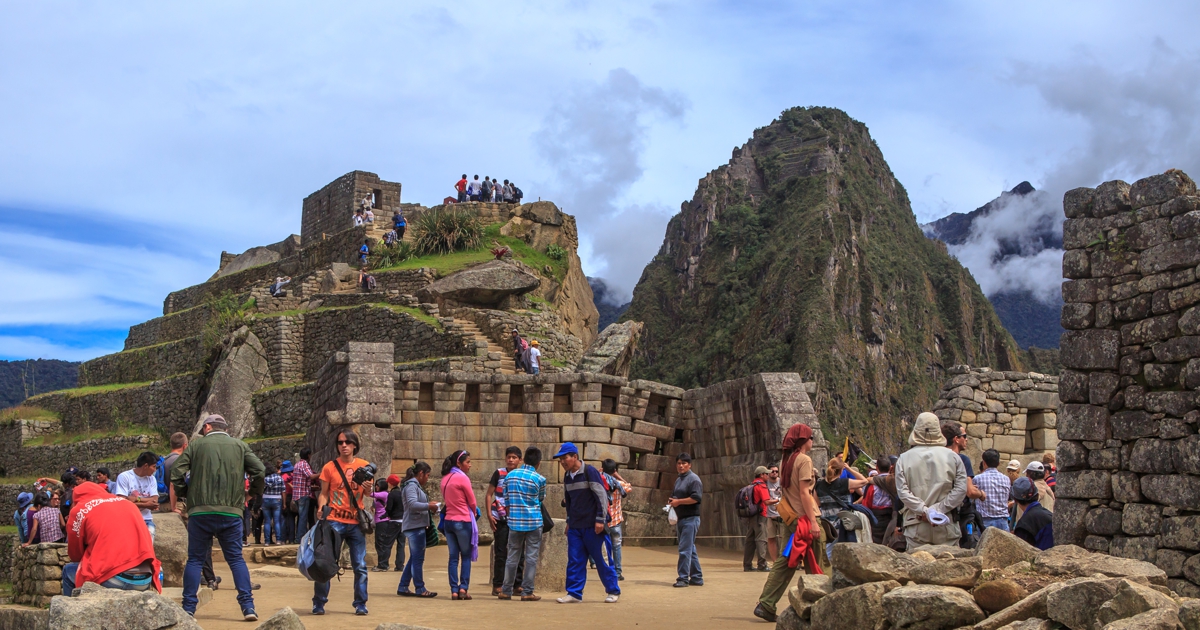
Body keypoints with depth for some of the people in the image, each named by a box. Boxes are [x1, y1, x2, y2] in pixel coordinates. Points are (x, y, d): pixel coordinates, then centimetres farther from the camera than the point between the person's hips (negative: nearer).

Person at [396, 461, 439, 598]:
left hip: (417, 527, 11)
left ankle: (403, 588, 17)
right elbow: (412, 504, -24)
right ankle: (420, 589, -1)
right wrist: (429, 506, -19)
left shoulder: (415, 485, 20)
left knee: (414, 559, 14)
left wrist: (429, 506, 12)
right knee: (418, 559, -5)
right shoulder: (411, 486, -12)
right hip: (415, 527, -11)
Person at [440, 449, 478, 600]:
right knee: (466, 556, 5)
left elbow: (445, 499, 12)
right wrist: (474, 513, 14)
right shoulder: (462, 478, -12)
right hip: (463, 521, -6)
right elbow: (472, 502, -6)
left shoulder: (445, 479, 9)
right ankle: (463, 588, -2)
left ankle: (454, 590, 4)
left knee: (453, 557, 7)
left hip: (449, 520, 6)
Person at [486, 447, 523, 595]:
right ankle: (497, 585, 5)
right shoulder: (499, 473, 1)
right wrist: (489, 514, -8)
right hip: (500, 519, -3)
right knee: (500, 553, 0)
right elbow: (489, 495, 2)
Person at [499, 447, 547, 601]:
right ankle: (527, 592, 1)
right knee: (531, 558, 2)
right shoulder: (539, 479, -6)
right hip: (534, 522, -3)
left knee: (512, 557, 11)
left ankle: (506, 591, 14)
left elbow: (506, 501, 9)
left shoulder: (510, 476, 4)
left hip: (515, 522, 3)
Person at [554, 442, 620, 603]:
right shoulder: (567, 477, 11)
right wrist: (569, 521, 20)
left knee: (600, 559, 0)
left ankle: (613, 591, 11)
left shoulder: (590, 472, -11)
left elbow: (601, 496, -13)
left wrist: (600, 520, -16)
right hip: (575, 526, 6)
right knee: (574, 560, 2)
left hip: (592, 526, -6)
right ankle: (574, 593, 6)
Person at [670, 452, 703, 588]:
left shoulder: (693, 479, -9)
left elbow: (697, 497, -21)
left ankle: (683, 578, -8)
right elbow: (674, 496, 31)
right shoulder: (678, 480, 19)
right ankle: (696, 577, 18)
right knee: (690, 549, 12)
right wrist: (671, 502, 8)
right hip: (680, 519, 9)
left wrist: (678, 501, -17)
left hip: (690, 519, -9)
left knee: (685, 549, -11)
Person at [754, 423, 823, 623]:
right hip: (804, 517, -8)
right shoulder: (804, 460, -9)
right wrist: (813, 521, -19)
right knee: (813, 566, 1)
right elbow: (804, 492, -16)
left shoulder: (786, 460, 15)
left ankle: (766, 605, -3)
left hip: (791, 517, 8)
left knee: (785, 562, 5)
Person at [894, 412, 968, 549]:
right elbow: (961, 488, -5)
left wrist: (924, 511, -10)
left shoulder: (904, 458, 3)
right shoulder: (952, 456, 3)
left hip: (916, 528, 0)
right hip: (946, 528, 0)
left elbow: (902, 491, -7)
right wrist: (939, 509, -9)